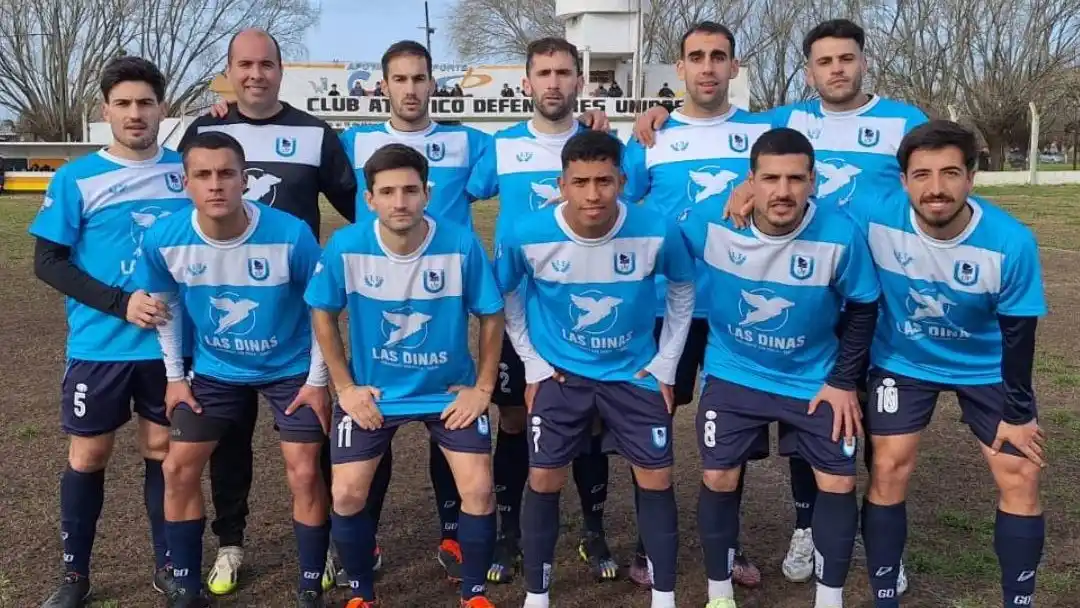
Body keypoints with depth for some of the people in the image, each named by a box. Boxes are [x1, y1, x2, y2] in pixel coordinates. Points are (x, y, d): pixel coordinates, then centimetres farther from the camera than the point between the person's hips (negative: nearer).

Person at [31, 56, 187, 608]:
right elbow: (47, 262, -6)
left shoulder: (186, 171, 2)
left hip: (170, 343, 2)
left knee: (163, 449, 11)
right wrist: (121, 303, -16)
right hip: (100, 346, -2)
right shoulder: (76, 178, -5)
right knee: (88, 455, 6)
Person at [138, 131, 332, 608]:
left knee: (304, 474, -5)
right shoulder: (163, 239, -19)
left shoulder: (291, 234, -28)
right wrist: (174, 375, 4)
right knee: (178, 469, 2)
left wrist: (318, 379, -8)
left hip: (290, 368, -3)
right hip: (214, 369, 3)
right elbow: (166, 304, 3)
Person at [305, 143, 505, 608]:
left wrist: (483, 388, -6)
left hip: (450, 390, 0)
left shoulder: (462, 245, -21)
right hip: (371, 392, 1)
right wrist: (345, 386, -3)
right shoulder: (345, 247, -18)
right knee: (347, 495, -3)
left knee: (478, 490, -8)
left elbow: (491, 316, -6)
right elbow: (323, 313, -2)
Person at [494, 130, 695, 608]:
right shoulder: (525, 236, -21)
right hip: (559, 373, 0)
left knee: (656, 480, 3)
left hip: (635, 372, 1)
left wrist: (666, 364, 0)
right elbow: (504, 296, 0)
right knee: (544, 481, 1)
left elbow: (682, 290, 1)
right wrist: (532, 363, -2)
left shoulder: (658, 231, -20)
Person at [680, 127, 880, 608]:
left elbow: (863, 308, -6)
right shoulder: (709, 221, -22)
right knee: (719, 480, 1)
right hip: (732, 375, 0)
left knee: (838, 483, 0)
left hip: (814, 380, 0)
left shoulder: (841, 235, -23)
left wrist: (844, 381, -7)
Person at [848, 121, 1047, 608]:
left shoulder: (1011, 242, -27)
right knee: (889, 473, -2)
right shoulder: (873, 218, -28)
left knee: (1021, 480, -1)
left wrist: (1017, 413, -7)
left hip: (986, 368, 0)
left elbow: (1018, 334, -14)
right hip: (902, 362, 0)